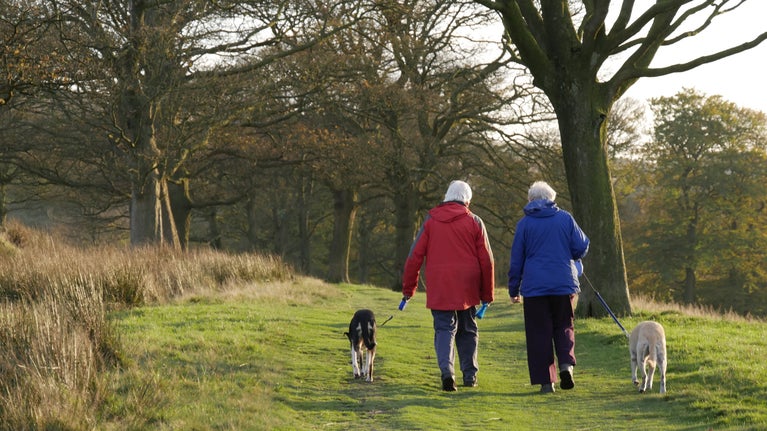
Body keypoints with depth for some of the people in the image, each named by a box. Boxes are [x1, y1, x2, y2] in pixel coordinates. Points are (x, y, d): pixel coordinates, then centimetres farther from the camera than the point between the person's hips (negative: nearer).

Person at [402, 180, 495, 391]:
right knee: (468, 330, 14)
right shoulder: (474, 222, 2)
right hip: (467, 289, 0)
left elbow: (415, 256, 1)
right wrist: (487, 293, 11)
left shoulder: (431, 221, 4)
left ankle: (447, 371, -21)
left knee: (444, 329, 0)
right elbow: (486, 260, 3)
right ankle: (470, 376, 18)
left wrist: (408, 288, 7)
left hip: (438, 288, 0)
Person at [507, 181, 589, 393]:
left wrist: (514, 289, 11)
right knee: (564, 327, 14)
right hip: (564, 284, 1)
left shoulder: (524, 223, 1)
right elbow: (581, 248, 1)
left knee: (539, 333, 4)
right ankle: (566, 363, -10)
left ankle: (545, 380, 0)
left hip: (534, 286, -1)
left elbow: (516, 259, 4)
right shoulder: (565, 218, 2)